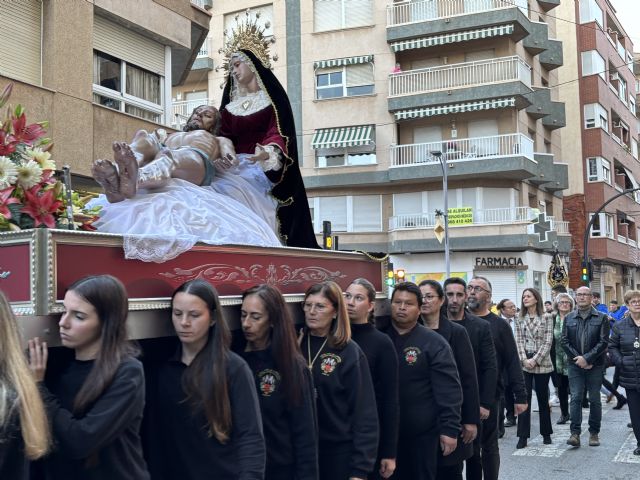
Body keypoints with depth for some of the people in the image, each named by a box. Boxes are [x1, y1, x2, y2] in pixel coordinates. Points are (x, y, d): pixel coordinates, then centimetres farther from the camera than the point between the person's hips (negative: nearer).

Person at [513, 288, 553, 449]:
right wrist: (524, 360, -10)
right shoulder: (519, 319, 7)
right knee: (524, 399, -2)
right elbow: (518, 341, 3)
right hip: (524, 364, 2)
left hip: (542, 363, -2)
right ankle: (523, 436, 1)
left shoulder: (546, 317, -1)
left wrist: (535, 360, -13)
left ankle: (546, 434, 22)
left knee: (543, 399, 8)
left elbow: (548, 342, -6)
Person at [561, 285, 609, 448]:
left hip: (595, 365, -1)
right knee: (575, 398, -3)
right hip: (575, 365, 1)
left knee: (594, 399, 6)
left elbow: (603, 342, -8)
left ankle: (594, 433, 15)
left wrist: (587, 358, -15)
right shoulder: (568, 318, 7)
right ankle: (575, 433, -5)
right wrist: (577, 359, -9)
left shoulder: (601, 318, 0)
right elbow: (564, 341, 3)